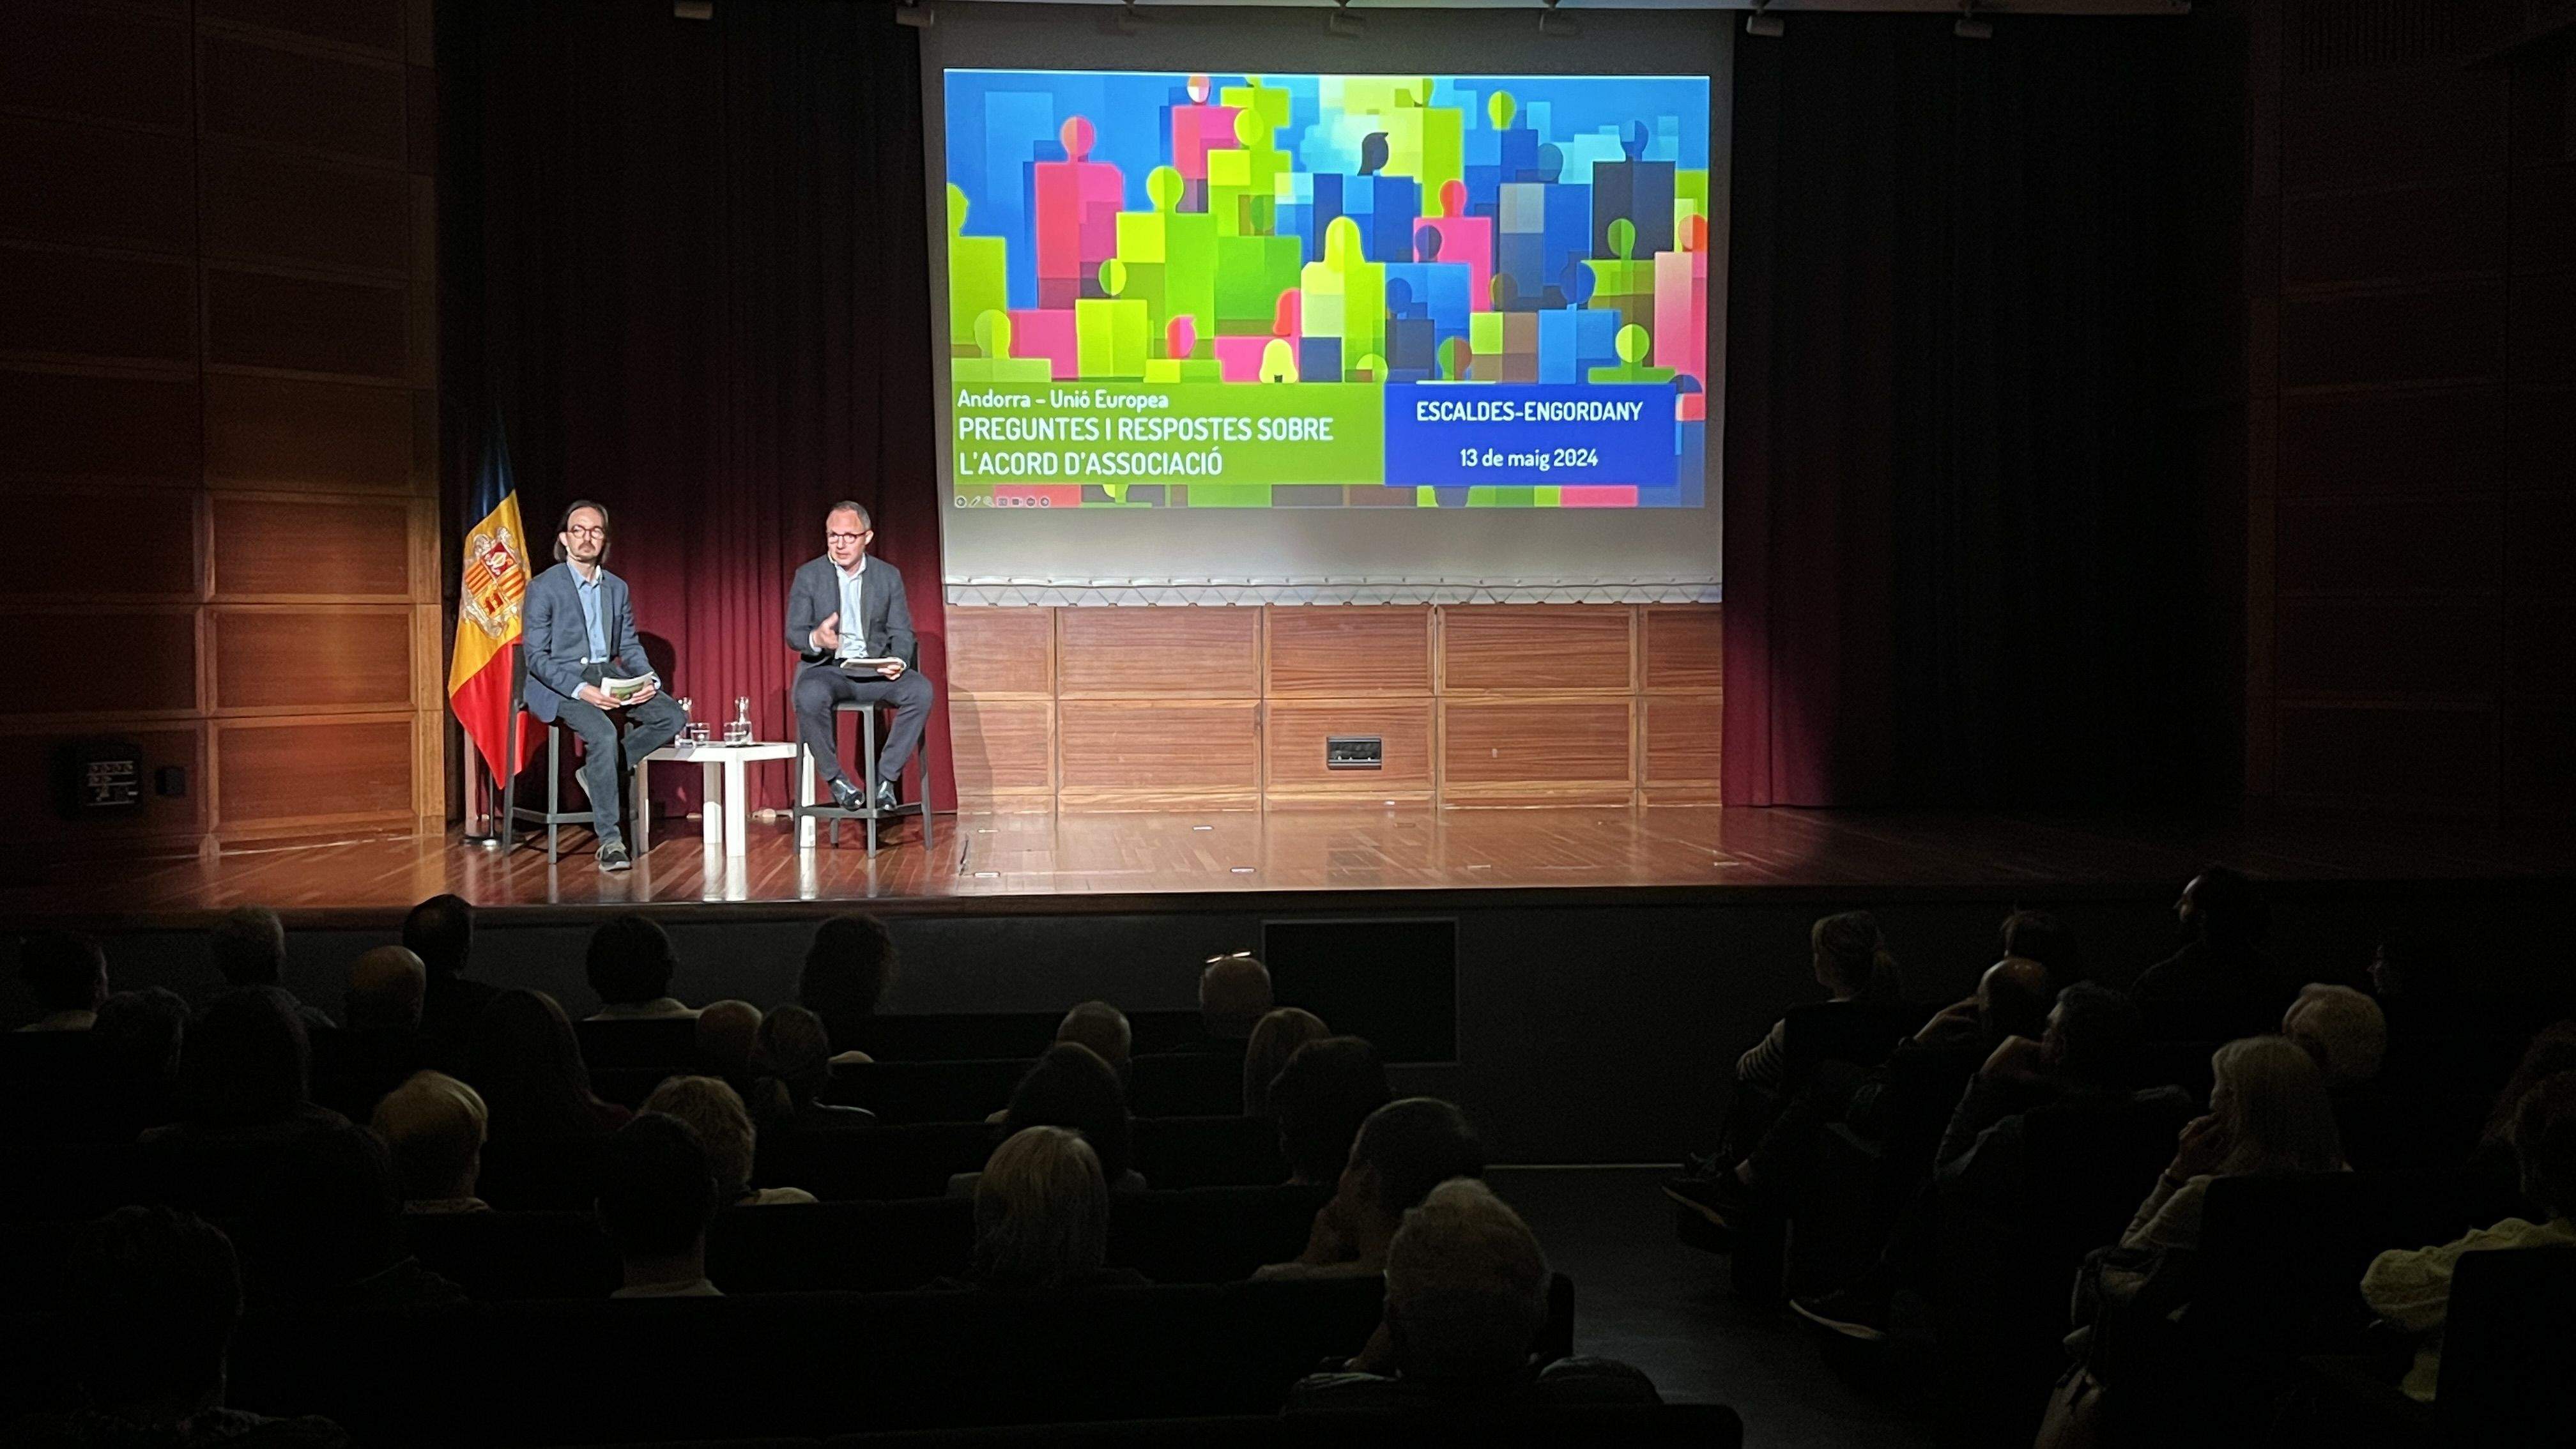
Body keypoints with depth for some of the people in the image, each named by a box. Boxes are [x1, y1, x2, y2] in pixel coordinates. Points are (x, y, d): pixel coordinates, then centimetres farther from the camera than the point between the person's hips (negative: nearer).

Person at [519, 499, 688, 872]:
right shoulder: (543, 587, -5)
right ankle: (610, 841, -27)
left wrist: (648, 678, -8)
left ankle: (599, 772, -1)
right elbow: (536, 656, -9)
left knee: (673, 717, -15)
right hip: (559, 683, -6)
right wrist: (580, 689, -24)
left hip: (608, 675, 6)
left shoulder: (617, 588, 13)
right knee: (603, 734, -33)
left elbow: (629, 646, 15)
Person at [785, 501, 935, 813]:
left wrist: (898, 661, -17)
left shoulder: (888, 576, 9)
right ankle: (836, 780, -17)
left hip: (876, 670, 2)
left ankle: (886, 777, -17)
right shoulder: (808, 576, 4)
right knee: (810, 696, -37)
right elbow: (794, 634, 0)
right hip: (827, 669, -2)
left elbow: (901, 632, 7)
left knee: (920, 690, -28)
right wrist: (816, 640, -26)